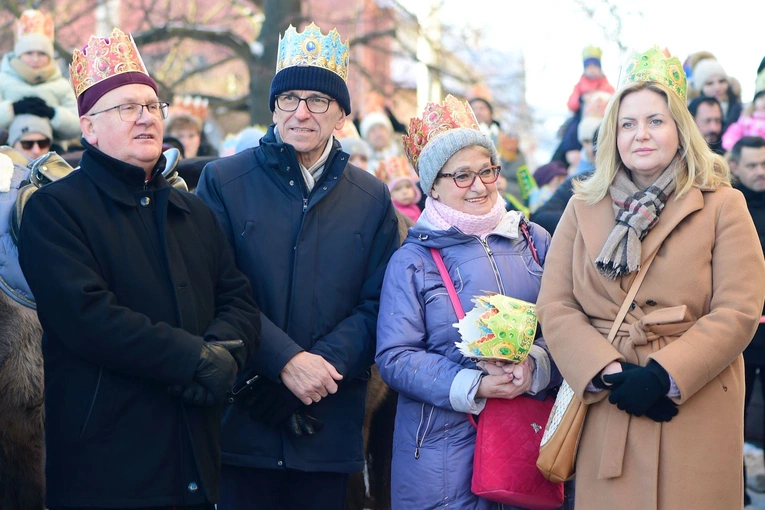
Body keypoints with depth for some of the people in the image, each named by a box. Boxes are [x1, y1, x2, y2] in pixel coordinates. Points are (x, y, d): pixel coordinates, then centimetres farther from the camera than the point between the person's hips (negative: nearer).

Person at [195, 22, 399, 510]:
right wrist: (286, 360, -18)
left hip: (330, 428, 2)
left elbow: (376, 305, 4)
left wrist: (323, 363, -13)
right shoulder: (223, 181, 1)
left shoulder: (372, 199, 9)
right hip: (242, 419, -2)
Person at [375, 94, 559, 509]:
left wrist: (534, 364, -16)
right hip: (444, 441, -3)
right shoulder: (412, 261, -1)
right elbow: (394, 358, -7)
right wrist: (472, 386, -18)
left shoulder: (532, 241, 9)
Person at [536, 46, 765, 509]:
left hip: (697, 412, -2)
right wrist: (610, 375, -12)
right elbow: (555, 306, 3)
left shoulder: (722, 206, 2)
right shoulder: (583, 208, 10)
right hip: (607, 412, 2)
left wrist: (663, 376, -16)